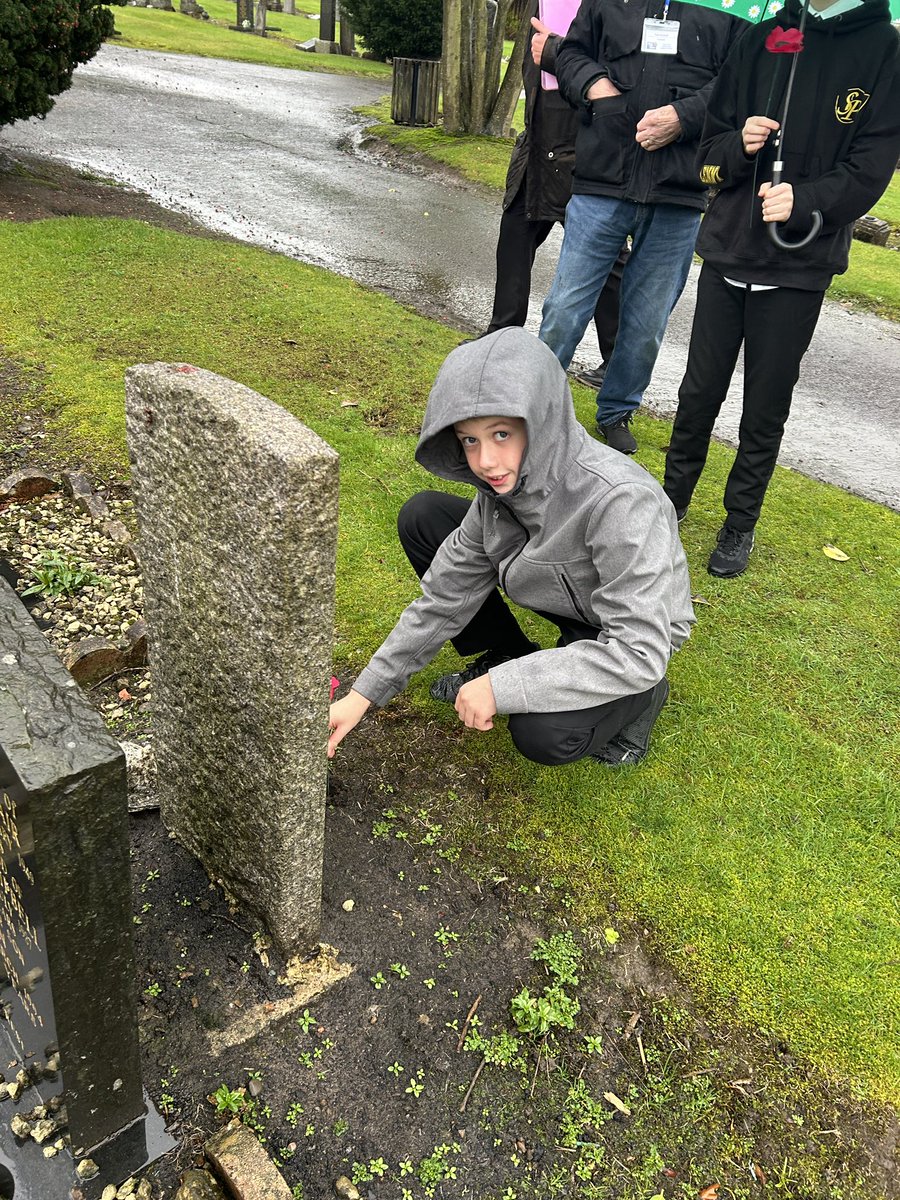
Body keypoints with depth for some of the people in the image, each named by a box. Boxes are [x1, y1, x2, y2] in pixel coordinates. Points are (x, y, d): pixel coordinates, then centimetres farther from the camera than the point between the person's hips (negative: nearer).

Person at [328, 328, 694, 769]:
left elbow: (638, 653, -37)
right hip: (561, 595, 6)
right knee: (421, 517, -6)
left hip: (628, 631, -6)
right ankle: (506, 657, 10)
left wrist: (501, 687, -34)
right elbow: (447, 592, -8)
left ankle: (641, 697, 0)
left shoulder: (619, 502, -38)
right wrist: (364, 693, -9)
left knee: (544, 735, -34)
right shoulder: (503, 483, -17)